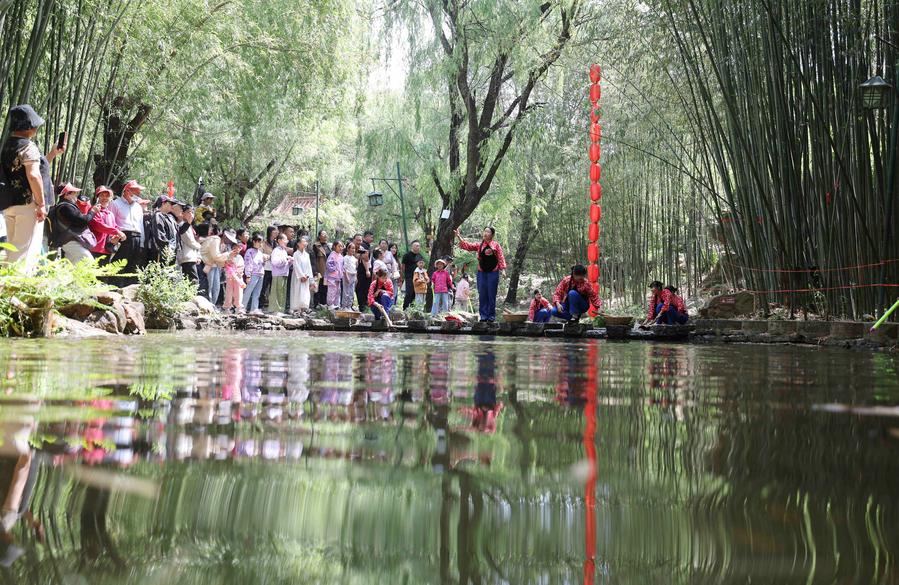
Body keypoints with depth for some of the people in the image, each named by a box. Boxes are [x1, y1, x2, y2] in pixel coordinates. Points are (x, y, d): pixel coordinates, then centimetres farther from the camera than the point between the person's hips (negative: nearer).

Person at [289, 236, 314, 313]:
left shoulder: (307, 254, 13)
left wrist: (307, 276, -1)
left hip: (306, 277, 5)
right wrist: (302, 276, -13)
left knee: (305, 294, 0)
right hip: (298, 277, -5)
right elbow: (296, 266, -9)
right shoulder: (296, 254, -3)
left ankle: (303, 309, 0)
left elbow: (309, 266, 11)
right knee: (297, 293, -5)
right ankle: (296, 310, -3)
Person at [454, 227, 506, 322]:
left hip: (493, 272, -2)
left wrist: (502, 269, -10)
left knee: (491, 295, 0)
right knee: (482, 295, 1)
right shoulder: (479, 245, 9)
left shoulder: (496, 245, 4)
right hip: (481, 272, 2)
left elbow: (501, 257, 0)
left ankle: (491, 316, 6)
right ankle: (483, 315, 6)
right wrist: (459, 237, -8)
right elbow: (467, 246, 3)